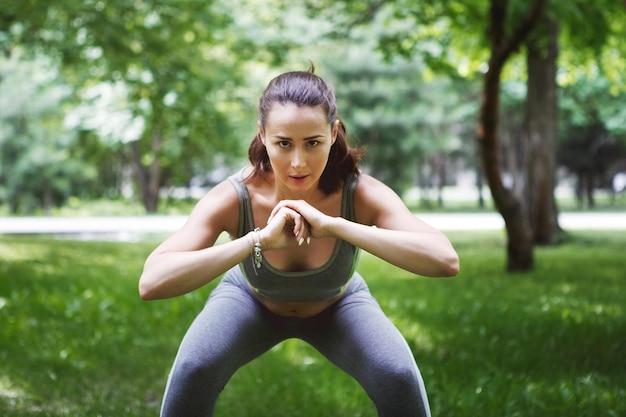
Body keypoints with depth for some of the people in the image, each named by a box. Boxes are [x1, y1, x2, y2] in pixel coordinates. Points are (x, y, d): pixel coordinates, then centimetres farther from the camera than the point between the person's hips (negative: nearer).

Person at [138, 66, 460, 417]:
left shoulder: (361, 195, -34)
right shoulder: (233, 199, -35)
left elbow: (446, 260, -49)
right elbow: (151, 283, -47)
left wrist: (333, 226, -52)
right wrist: (260, 240, -53)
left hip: (337, 306, 0)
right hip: (252, 301, 0)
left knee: (399, 378, -25)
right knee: (193, 370, -27)